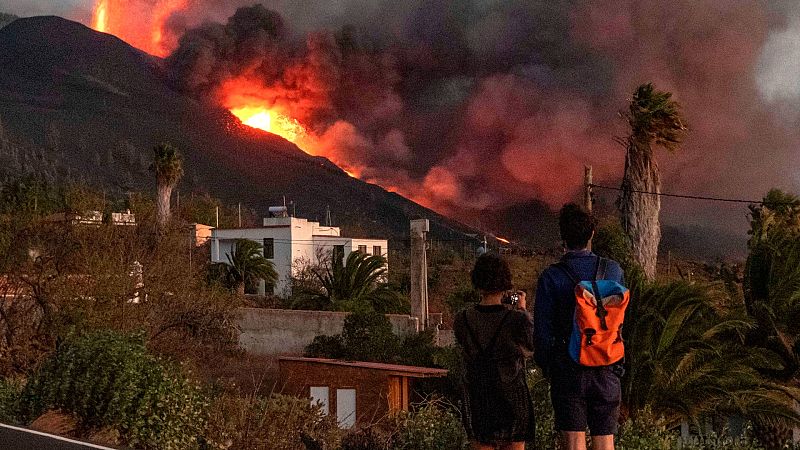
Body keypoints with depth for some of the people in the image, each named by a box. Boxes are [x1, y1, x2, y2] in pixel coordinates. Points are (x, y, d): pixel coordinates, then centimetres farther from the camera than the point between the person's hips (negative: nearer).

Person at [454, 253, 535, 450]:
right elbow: (530, 347, 2)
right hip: (512, 402, -2)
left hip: (476, 402, 2)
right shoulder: (517, 319, -17)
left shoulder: (462, 320, -9)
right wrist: (523, 310, 13)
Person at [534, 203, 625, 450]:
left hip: (568, 368, -2)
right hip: (608, 370, 3)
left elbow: (543, 330, -6)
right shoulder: (613, 270, 0)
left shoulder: (551, 277, -9)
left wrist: (545, 365, 9)